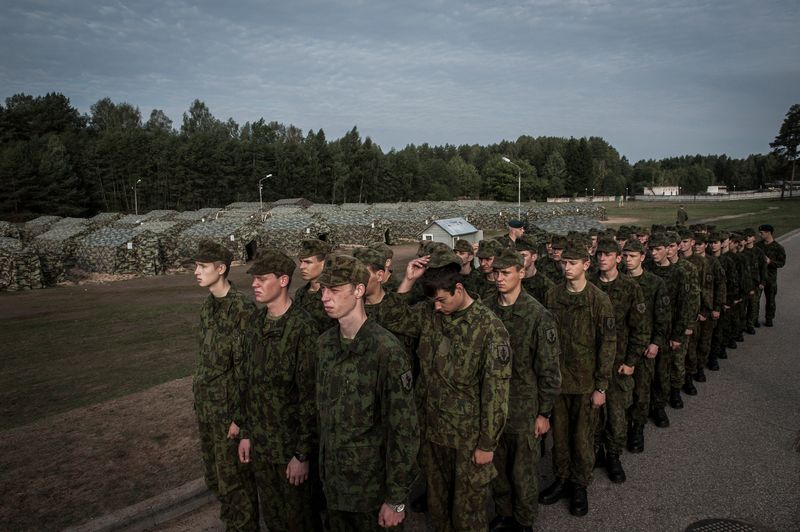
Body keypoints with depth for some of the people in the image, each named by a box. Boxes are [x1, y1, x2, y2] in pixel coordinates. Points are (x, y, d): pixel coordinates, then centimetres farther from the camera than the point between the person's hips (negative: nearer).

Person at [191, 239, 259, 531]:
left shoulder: (241, 309, -20)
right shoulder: (208, 304, 5)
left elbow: (247, 369, -19)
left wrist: (240, 418, -17)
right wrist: (199, 389, 15)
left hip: (228, 409, -8)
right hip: (205, 406, 8)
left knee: (234, 479, 7)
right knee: (215, 476, 21)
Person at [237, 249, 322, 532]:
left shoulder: (302, 327, -20)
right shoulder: (255, 322, 2)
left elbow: (310, 397, -19)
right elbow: (248, 382, 9)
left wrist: (303, 454, -16)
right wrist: (246, 433, 10)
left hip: (291, 444, -6)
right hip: (260, 442, 6)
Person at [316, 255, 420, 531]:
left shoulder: (386, 350, -22)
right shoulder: (325, 342, -1)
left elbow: (404, 429, -19)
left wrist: (397, 499, -15)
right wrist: (323, 461, 12)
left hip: (371, 483, -6)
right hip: (332, 478, 6)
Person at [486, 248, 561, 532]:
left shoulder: (538, 316, -14)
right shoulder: (486, 310, -3)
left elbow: (549, 369, -10)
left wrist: (544, 413, -8)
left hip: (524, 410, -4)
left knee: (523, 472, 13)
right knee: (497, 467, 19)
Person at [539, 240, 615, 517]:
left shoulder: (599, 300, -10)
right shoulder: (553, 295, -1)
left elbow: (608, 344, -8)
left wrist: (601, 386, -9)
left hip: (585, 381, -3)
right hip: (557, 377, 3)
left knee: (582, 436, 10)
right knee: (559, 433, 14)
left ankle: (579, 486, 29)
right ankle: (562, 479, 33)